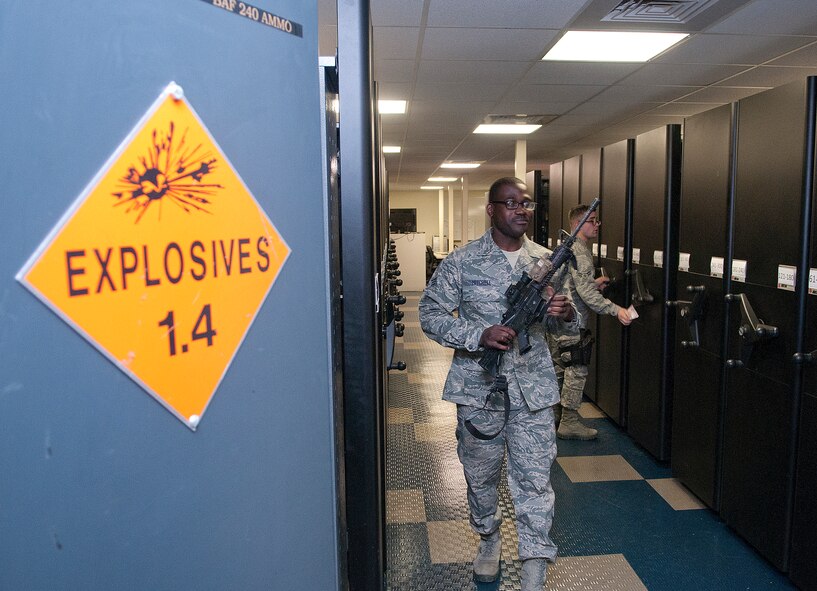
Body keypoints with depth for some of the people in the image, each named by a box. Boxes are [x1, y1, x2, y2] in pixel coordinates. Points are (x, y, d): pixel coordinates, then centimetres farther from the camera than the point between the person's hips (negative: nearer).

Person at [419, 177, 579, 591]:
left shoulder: (547, 260, 4)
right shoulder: (462, 261, -6)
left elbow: (570, 320, 13)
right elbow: (431, 316, -6)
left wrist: (564, 315, -13)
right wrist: (479, 336, -21)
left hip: (533, 391, 1)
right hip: (478, 389, -1)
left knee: (535, 482, 3)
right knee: (481, 475, 16)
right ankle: (489, 539, 44)